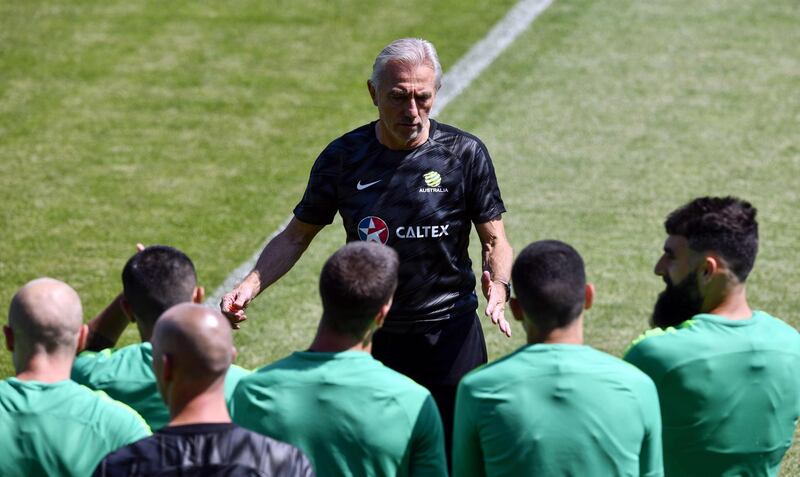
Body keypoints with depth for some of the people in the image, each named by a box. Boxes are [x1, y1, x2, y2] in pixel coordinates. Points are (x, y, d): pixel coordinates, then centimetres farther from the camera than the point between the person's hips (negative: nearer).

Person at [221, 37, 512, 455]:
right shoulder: (343, 157, -2)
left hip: (450, 333, -1)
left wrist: (498, 286, -22)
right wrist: (249, 287, -9)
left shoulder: (465, 154, -6)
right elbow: (296, 236, 6)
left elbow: (494, 240, -1)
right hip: (367, 336, 1)